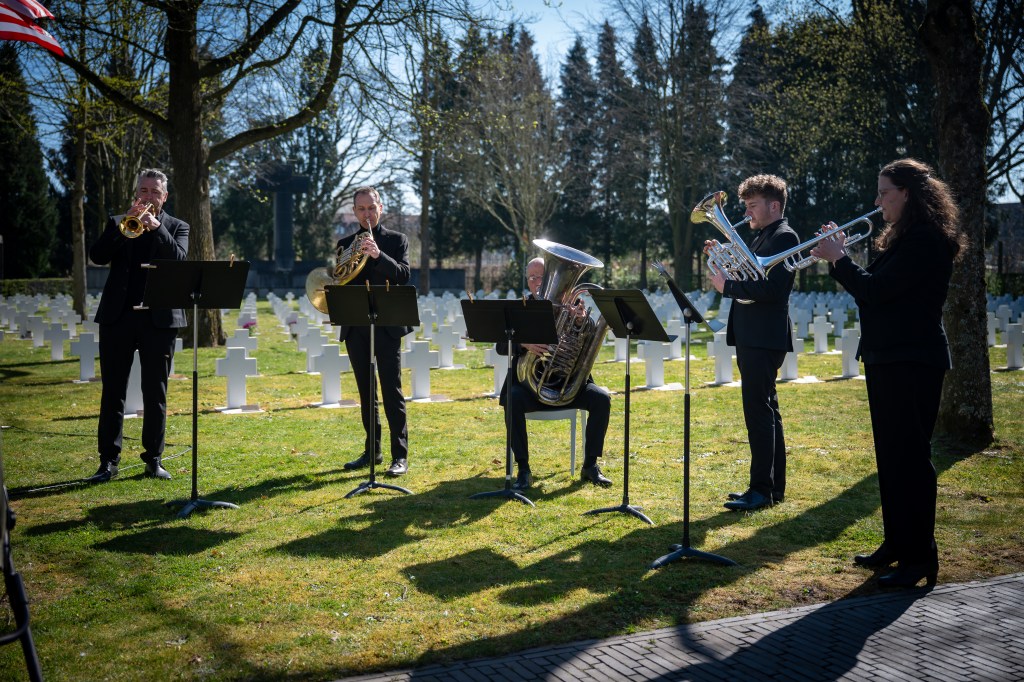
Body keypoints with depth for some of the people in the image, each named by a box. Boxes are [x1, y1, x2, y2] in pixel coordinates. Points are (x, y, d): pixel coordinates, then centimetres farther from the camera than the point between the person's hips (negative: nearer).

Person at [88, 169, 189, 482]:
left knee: (156, 393, 4)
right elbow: (97, 256, -3)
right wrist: (125, 224, -12)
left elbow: (179, 259, -9)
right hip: (118, 315, 1)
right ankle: (108, 460, 7)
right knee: (113, 391, 2)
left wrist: (156, 227, -19)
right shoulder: (118, 222, 13)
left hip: (158, 318, -1)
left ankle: (154, 459, 12)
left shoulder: (176, 227, 9)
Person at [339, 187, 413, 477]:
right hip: (355, 327, 4)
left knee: (392, 392, -6)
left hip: (386, 325, -4)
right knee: (366, 393, 11)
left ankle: (400, 455, -4)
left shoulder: (396, 240, 4)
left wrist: (378, 255, -25)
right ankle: (372, 450, 19)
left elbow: (403, 275, -11)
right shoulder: (345, 244, 14)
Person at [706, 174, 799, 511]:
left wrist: (727, 286, -17)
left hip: (764, 340, -10)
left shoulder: (784, 237, -11)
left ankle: (761, 489, -3)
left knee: (759, 413, -8)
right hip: (751, 338, 10)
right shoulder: (762, 237, 19)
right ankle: (774, 486, 22)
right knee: (766, 412, 14)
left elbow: (771, 287, -23)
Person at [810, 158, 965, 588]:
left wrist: (839, 258, -8)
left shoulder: (926, 242, -16)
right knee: (891, 455, 14)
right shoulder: (903, 240, 16)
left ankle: (920, 555, 0)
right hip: (887, 359, 10)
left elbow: (873, 291, -22)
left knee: (910, 455, -7)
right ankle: (897, 542, 24)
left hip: (913, 363, -10)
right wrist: (839, 258, 5)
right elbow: (872, 289, 16)